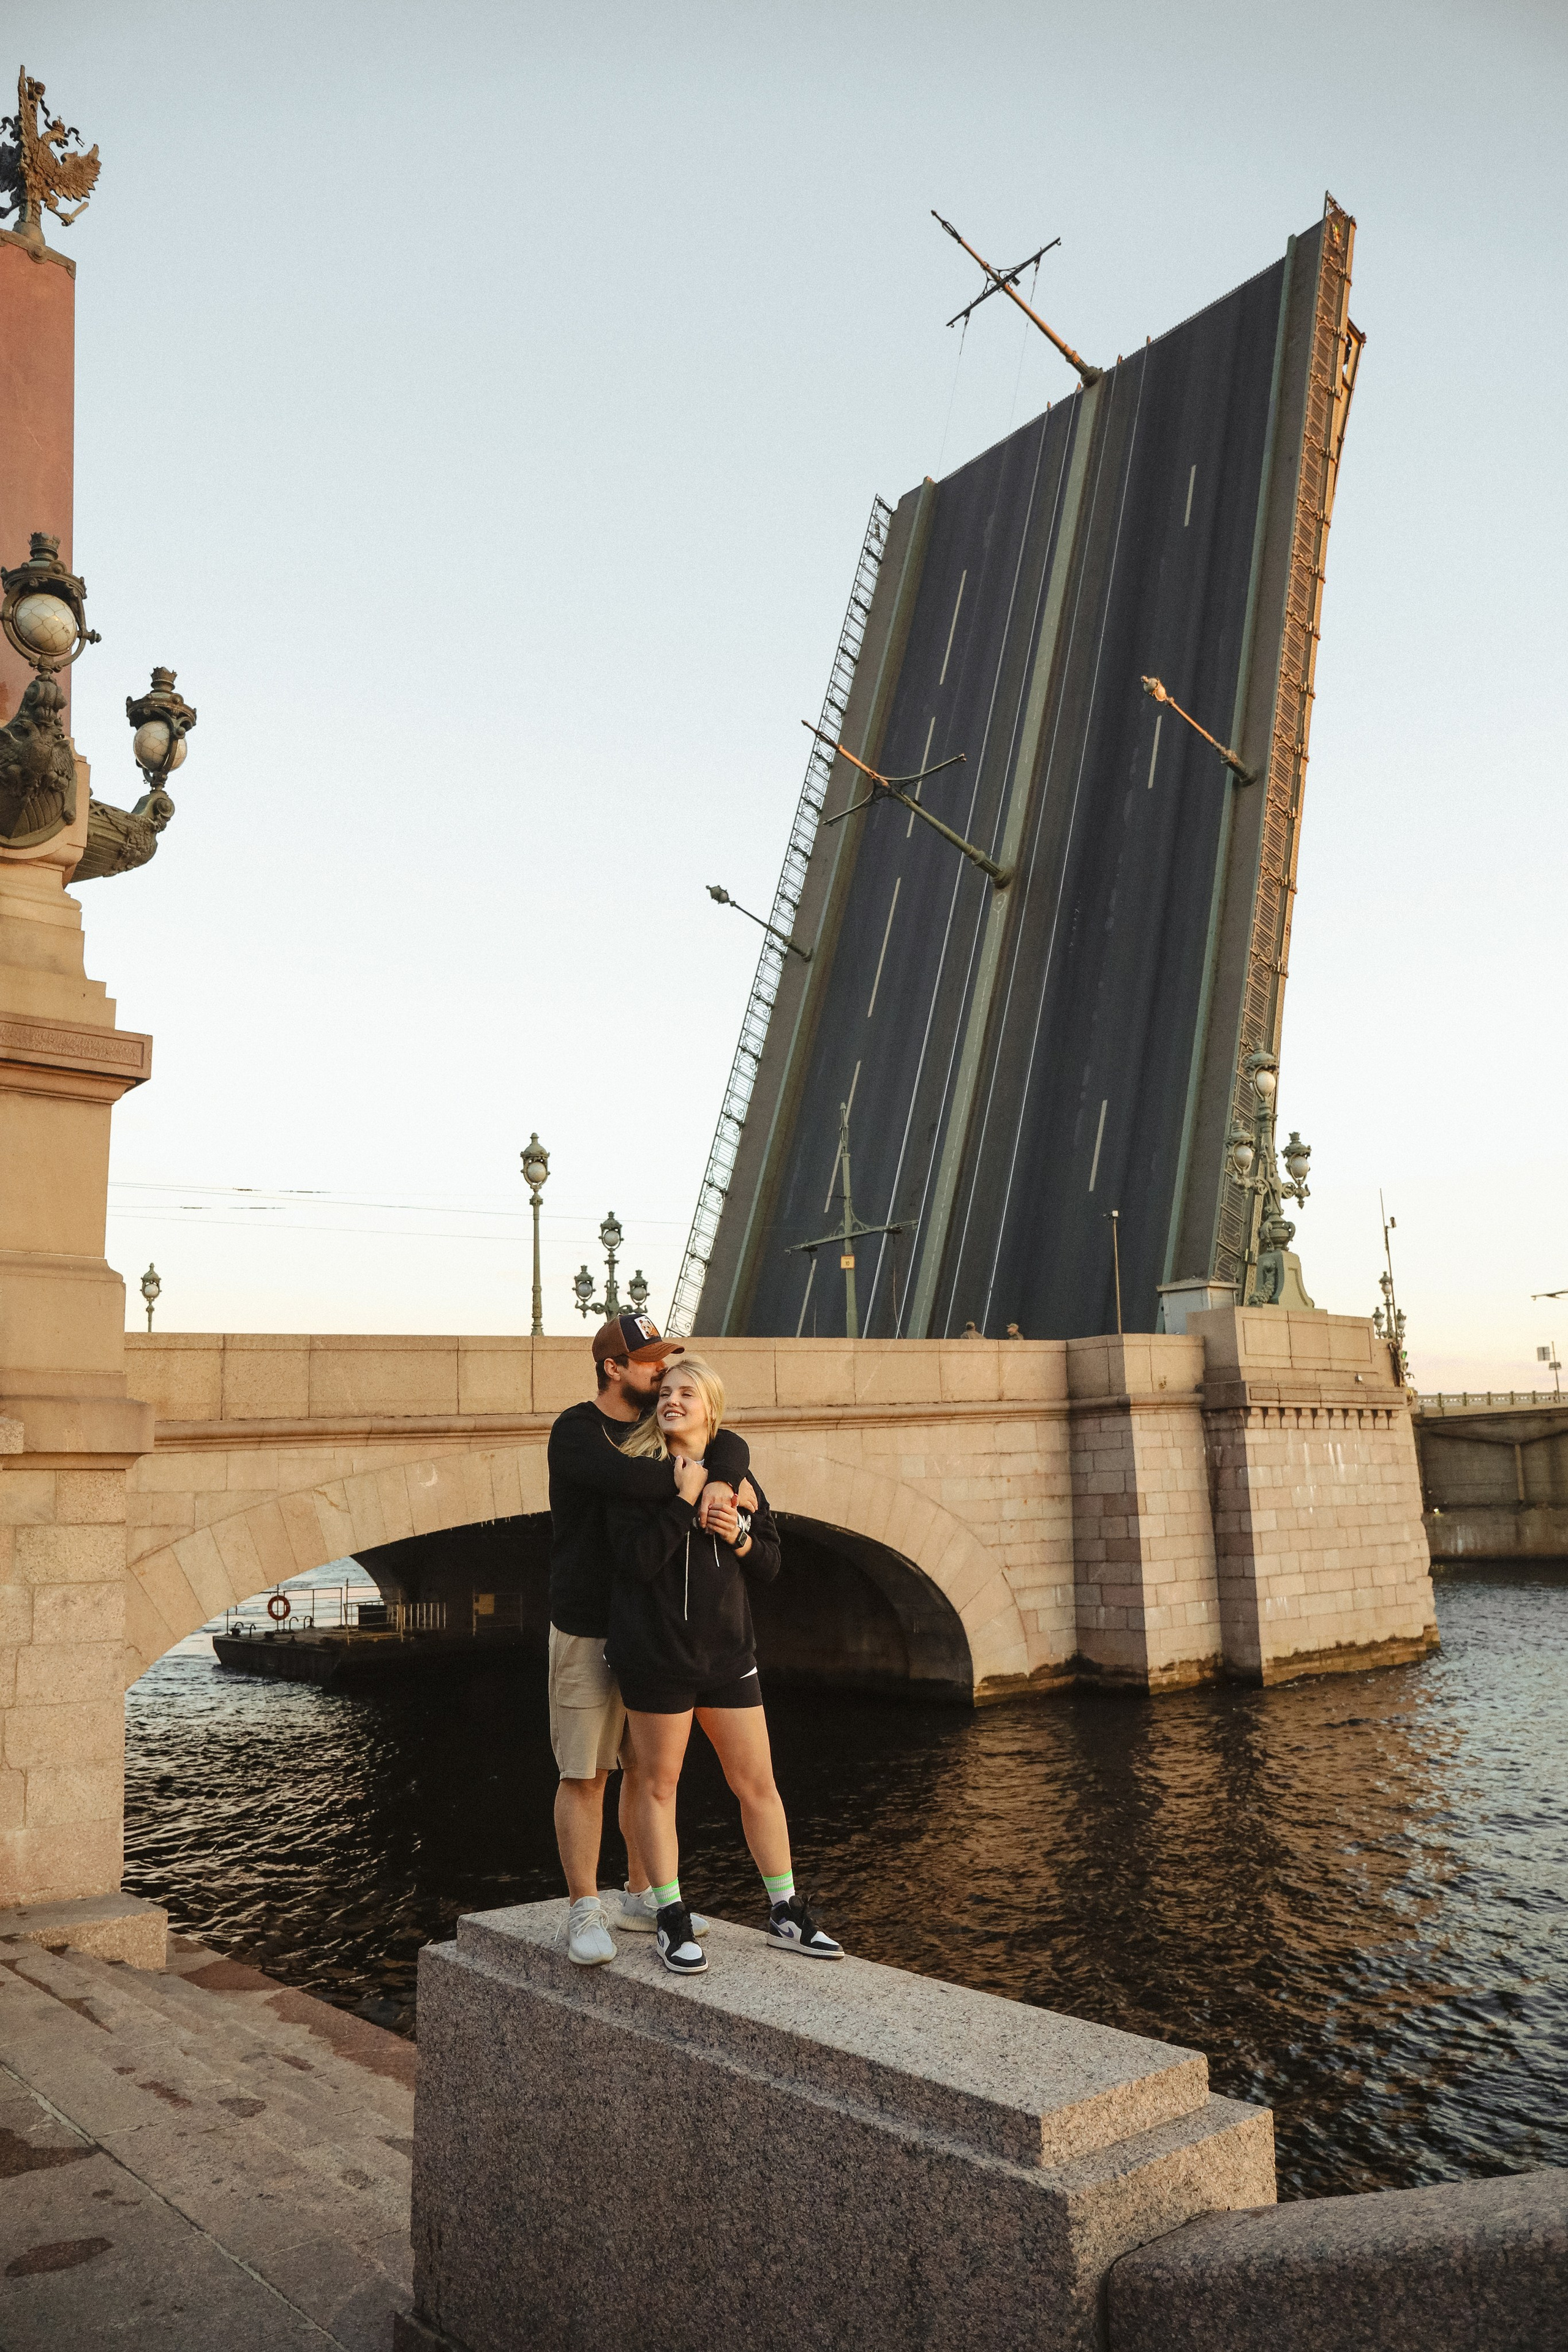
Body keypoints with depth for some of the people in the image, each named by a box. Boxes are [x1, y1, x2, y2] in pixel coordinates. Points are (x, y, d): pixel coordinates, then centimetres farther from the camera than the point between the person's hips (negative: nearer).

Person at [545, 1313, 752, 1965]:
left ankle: (640, 1897, 24)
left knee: (648, 1768, 12)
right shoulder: (575, 1431, -10)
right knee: (584, 1774, -1)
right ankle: (584, 1911, 8)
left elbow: (730, 1443, -3)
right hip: (588, 1630, -6)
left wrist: (719, 1483, -24)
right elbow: (625, 1479, -29)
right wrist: (690, 1479, -19)